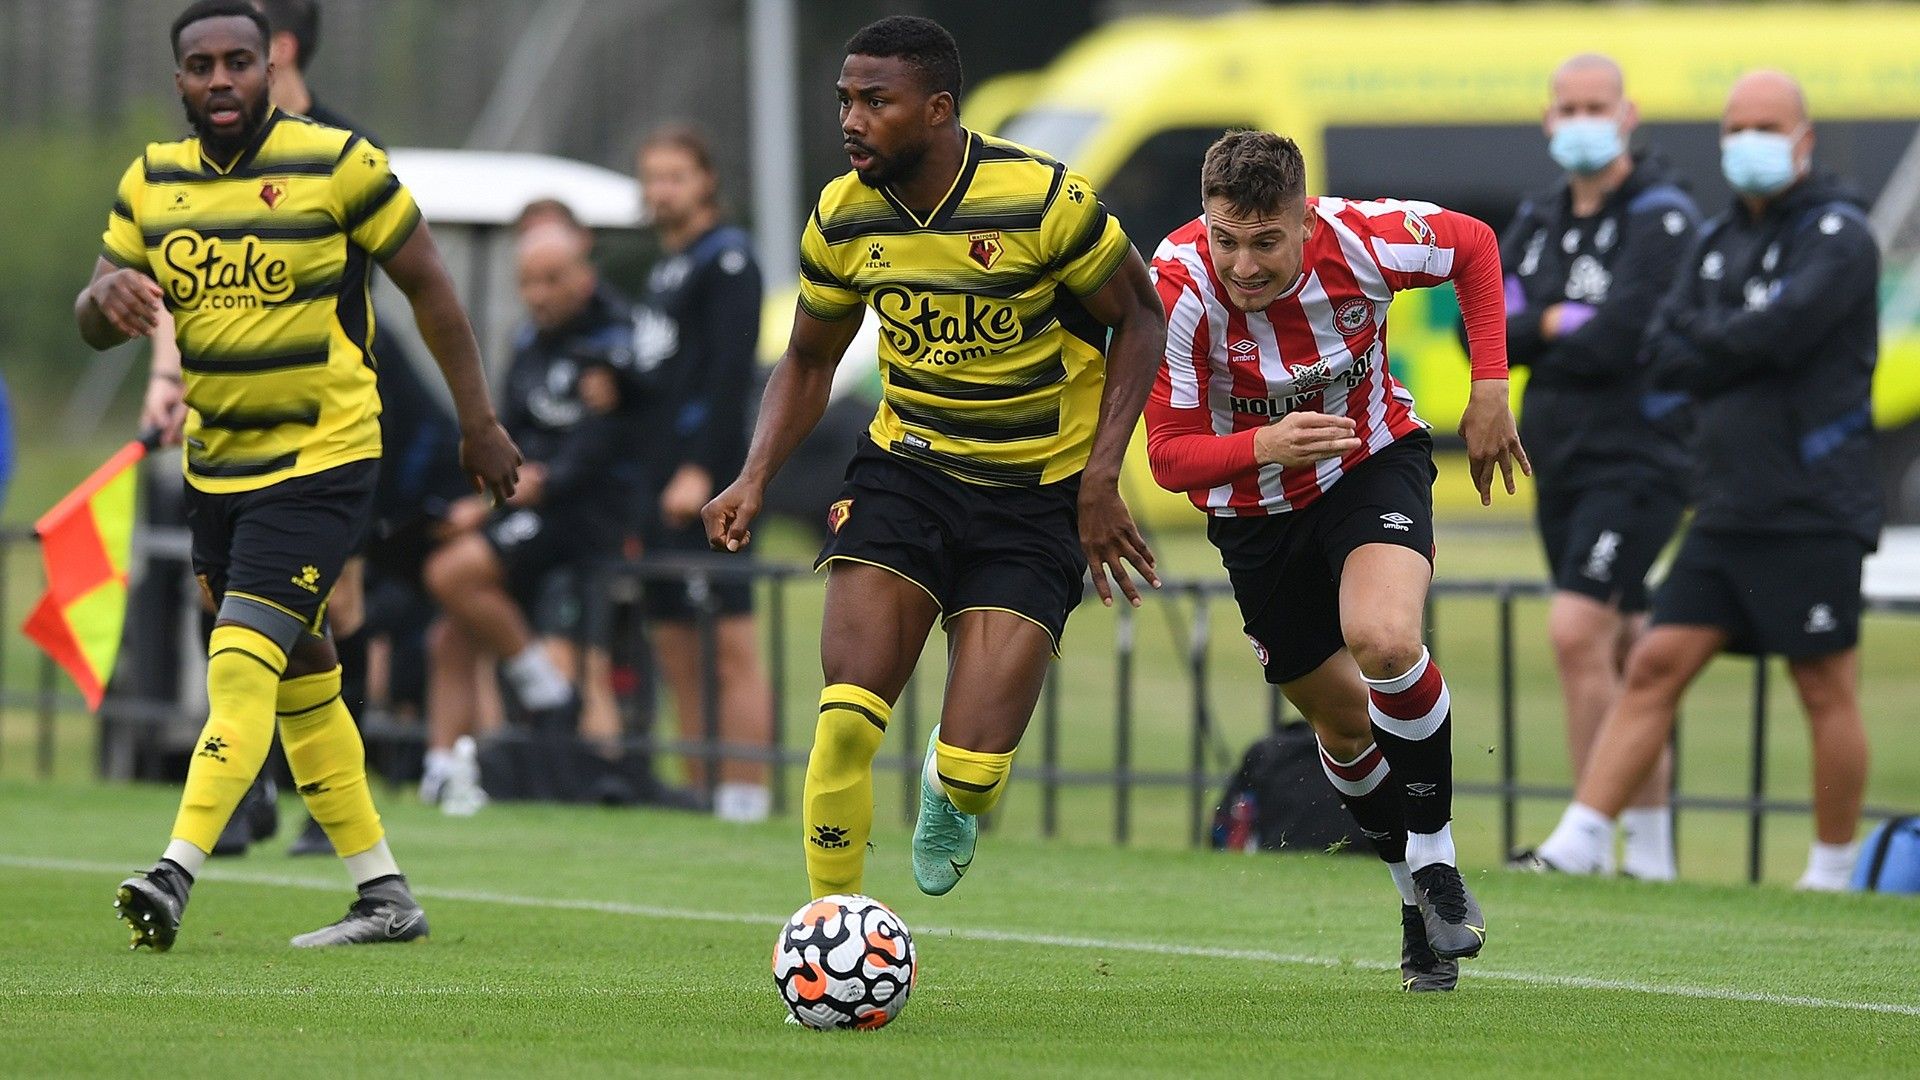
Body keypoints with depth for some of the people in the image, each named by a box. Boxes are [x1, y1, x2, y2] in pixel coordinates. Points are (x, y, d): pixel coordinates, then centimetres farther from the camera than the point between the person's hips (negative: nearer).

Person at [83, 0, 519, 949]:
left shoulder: (338, 164, -10)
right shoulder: (151, 182, 4)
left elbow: (427, 284, -2)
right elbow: (92, 323, 5)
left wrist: (478, 422, 0)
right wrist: (108, 298, -20)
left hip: (322, 457, -6)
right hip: (215, 466, 6)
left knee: (242, 661, -19)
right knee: (299, 677, 11)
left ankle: (178, 871, -29)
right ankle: (385, 896, 20)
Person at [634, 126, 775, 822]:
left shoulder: (727, 259, -5)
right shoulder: (662, 269, 22)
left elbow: (730, 370, -14)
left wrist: (701, 470, -21)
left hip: (708, 482, -9)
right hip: (659, 481, 9)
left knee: (731, 646, -10)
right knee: (674, 646, 7)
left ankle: (745, 795, -12)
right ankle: (700, 790, 10)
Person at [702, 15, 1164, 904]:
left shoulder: (1044, 201, -17)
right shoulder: (843, 217, -3)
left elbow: (1139, 317, -3)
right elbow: (808, 361, 13)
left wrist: (1101, 476, -12)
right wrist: (755, 479, -3)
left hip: (1036, 492, -3)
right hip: (904, 470, 3)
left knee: (973, 768, -12)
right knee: (846, 716, -18)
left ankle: (949, 796, 27)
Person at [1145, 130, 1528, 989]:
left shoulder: (1359, 238, -25)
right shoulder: (1179, 287, -28)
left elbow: (1473, 246, -3)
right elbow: (1169, 455, -23)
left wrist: (1488, 388, -6)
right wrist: (1265, 446, -42)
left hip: (1374, 461, -1)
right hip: (1253, 511, 1)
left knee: (1384, 643, -30)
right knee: (1342, 720, 12)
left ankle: (1435, 857, -10)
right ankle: (1419, 897, 37)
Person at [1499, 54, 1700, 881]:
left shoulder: (1661, 218, -10)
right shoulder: (1538, 223, 12)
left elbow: (1619, 338, -21)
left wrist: (1532, 342, -5)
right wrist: (1556, 324, -15)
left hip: (1637, 462, -7)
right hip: (1561, 463, 7)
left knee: (1576, 633, -19)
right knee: (1625, 656, 11)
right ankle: (1651, 851, 16)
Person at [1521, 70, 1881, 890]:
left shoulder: (1836, 236, -6)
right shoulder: (1720, 241, 16)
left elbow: (1780, 331, -20)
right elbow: (1665, 354, 7)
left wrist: (1705, 344, -3)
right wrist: (1740, 352, -10)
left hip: (1813, 509, -7)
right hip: (1728, 509, 7)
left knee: (1827, 694, 0)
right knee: (1656, 666, 0)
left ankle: (1832, 873, 10)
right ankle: (1578, 845, -2)